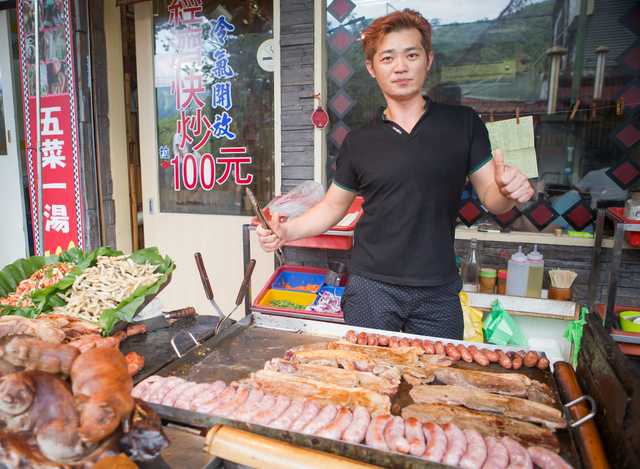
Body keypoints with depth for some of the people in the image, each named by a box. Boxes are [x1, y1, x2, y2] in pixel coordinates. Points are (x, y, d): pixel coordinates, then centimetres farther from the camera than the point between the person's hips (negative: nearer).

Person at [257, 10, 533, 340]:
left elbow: (490, 197, 4)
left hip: (439, 292, 1)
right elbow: (332, 207, 9)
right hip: (371, 288, 0)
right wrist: (286, 232, -5)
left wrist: (509, 190, -19)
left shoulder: (463, 124, 2)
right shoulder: (358, 142, 3)